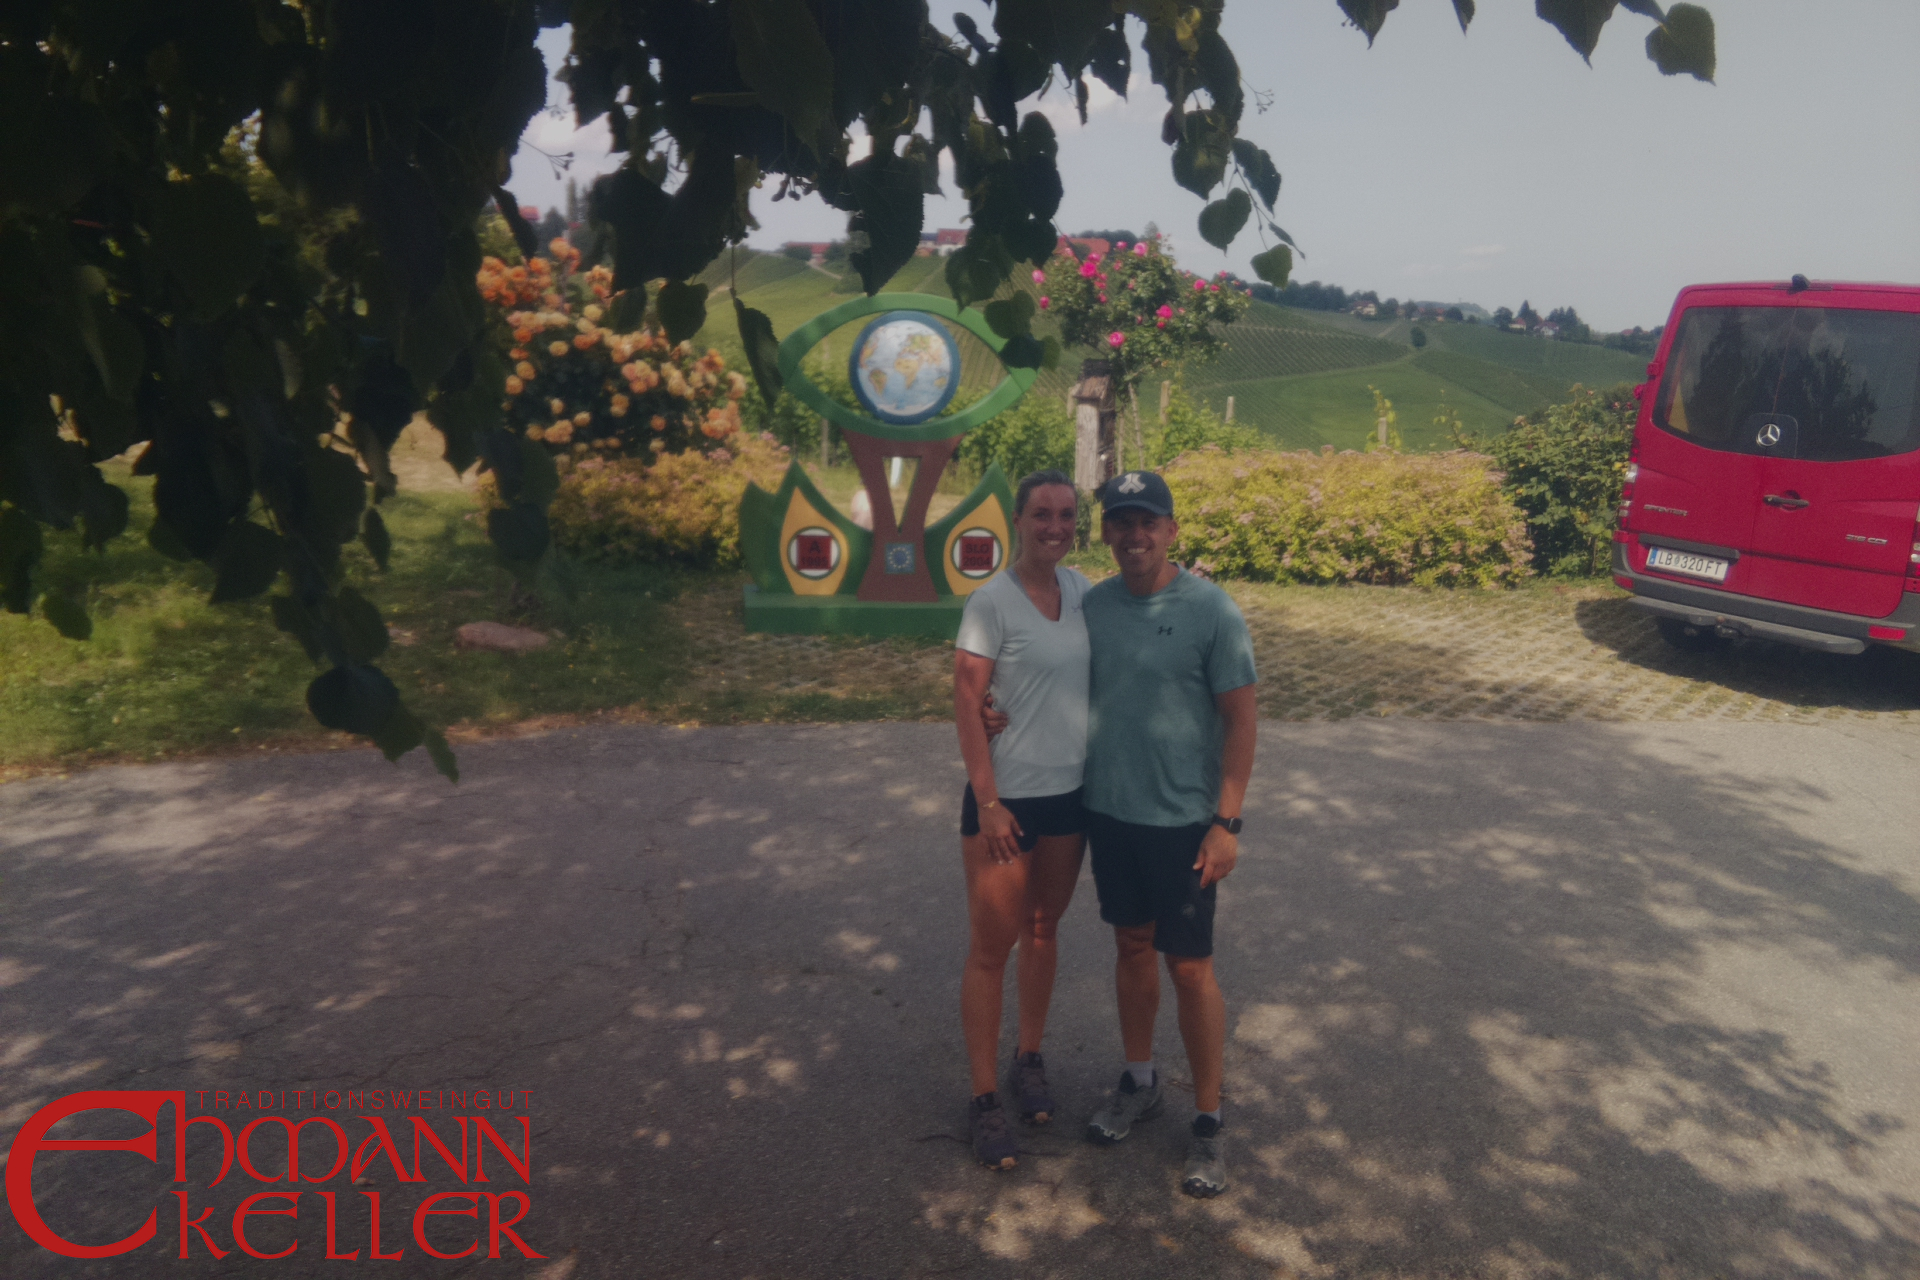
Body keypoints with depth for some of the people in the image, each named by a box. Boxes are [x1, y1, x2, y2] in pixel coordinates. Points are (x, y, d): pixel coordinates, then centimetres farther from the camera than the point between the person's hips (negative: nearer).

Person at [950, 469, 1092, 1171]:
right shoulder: (992, 601, -14)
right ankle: (984, 1099, 17)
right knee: (991, 948, 4)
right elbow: (965, 701, -14)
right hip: (1007, 797, -5)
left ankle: (1029, 1060, 37)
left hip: (1070, 792, 6)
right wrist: (988, 800, -18)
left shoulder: (1081, 589, 3)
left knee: (1043, 932, 19)